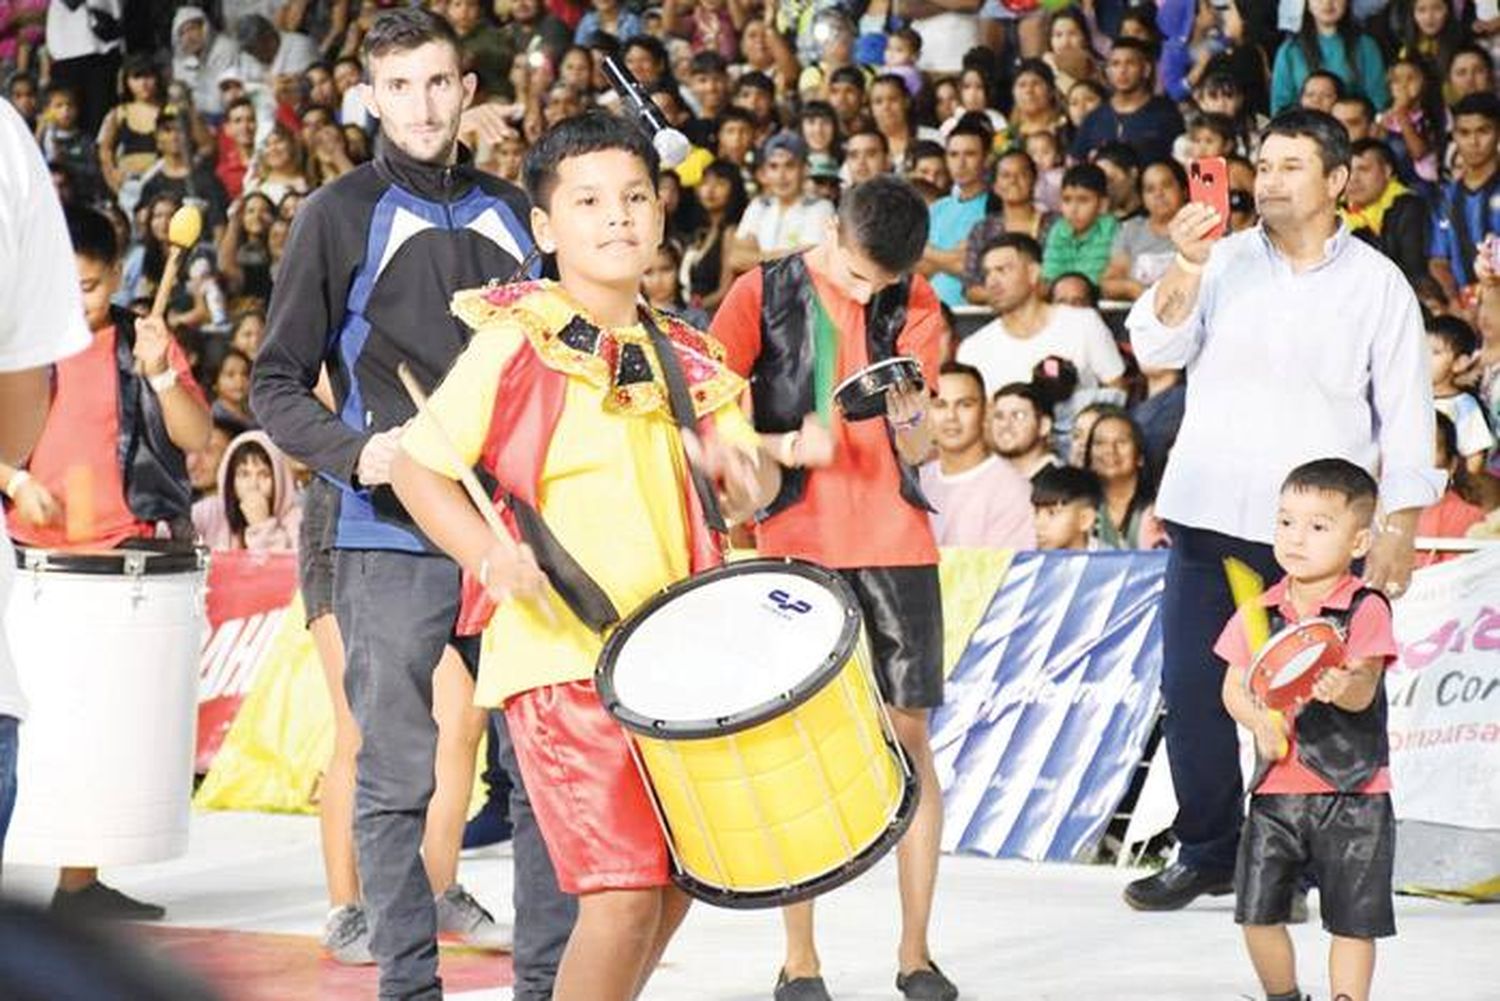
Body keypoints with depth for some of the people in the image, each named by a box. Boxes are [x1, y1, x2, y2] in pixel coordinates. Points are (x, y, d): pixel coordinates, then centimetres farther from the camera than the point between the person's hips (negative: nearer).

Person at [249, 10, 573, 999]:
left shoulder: (511, 212, 14)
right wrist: (356, 453, -15)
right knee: (397, 778, -1)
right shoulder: (340, 214, 3)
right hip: (391, 536, -3)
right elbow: (277, 386, 2)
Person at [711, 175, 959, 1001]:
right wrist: (786, 446, -18)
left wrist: (909, 411, -17)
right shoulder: (763, 296, -2)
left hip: (894, 543, 2)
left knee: (909, 734, 0)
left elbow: (919, 453, 5)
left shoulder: (914, 306, 6)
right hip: (794, 542, -2)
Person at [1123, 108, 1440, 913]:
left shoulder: (1378, 283, 5)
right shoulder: (1224, 262, 8)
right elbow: (1156, 350, -4)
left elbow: (1406, 414, 5)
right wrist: (1186, 270, -20)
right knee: (1192, 689, 1)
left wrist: (1399, 529, -2)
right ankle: (1206, 852, 14)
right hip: (1208, 518, 2)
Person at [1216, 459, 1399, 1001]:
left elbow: (1363, 693, -19)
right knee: (1258, 913, 5)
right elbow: (1233, 686, 7)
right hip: (1275, 791, 4)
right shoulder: (1260, 611, 5)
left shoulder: (1366, 610, -9)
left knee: (1352, 920, 1)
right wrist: (1260, 721, -13)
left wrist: (1343, 686, -42)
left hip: (1351, 796, -4)